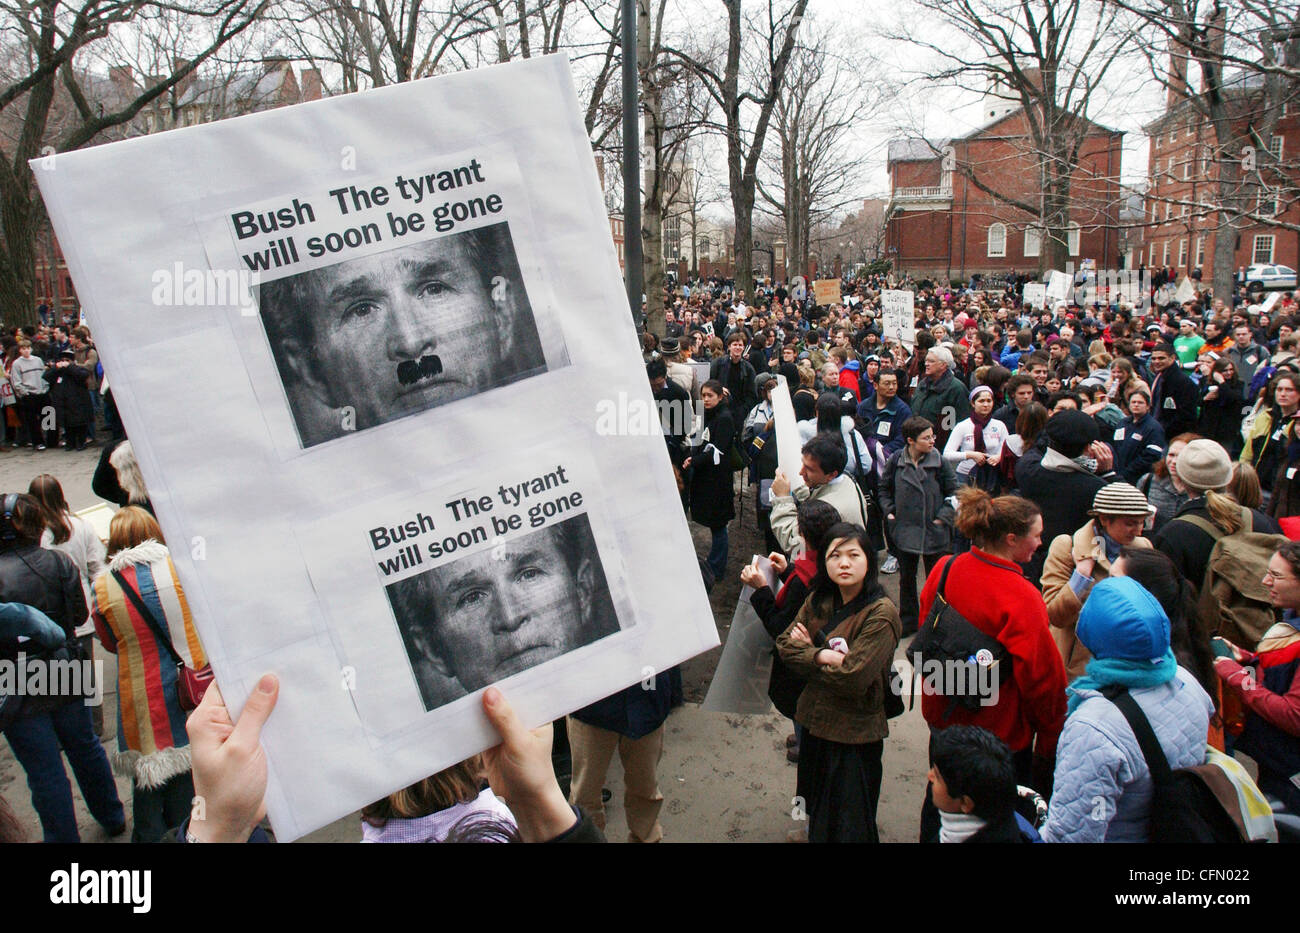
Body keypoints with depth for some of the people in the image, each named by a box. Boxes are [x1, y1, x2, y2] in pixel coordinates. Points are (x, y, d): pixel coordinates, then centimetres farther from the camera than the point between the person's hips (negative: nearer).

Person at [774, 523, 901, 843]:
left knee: (849, 826, 11)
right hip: (815, 721, 6)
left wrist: (808, 651, -13)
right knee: (816, 815, 24)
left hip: (854, 734, -6)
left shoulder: (881, 613, -21)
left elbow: (853, 679, -26)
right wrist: (822, 656, -20)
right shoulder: (818, 601, 0)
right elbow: (785, 644, -3)